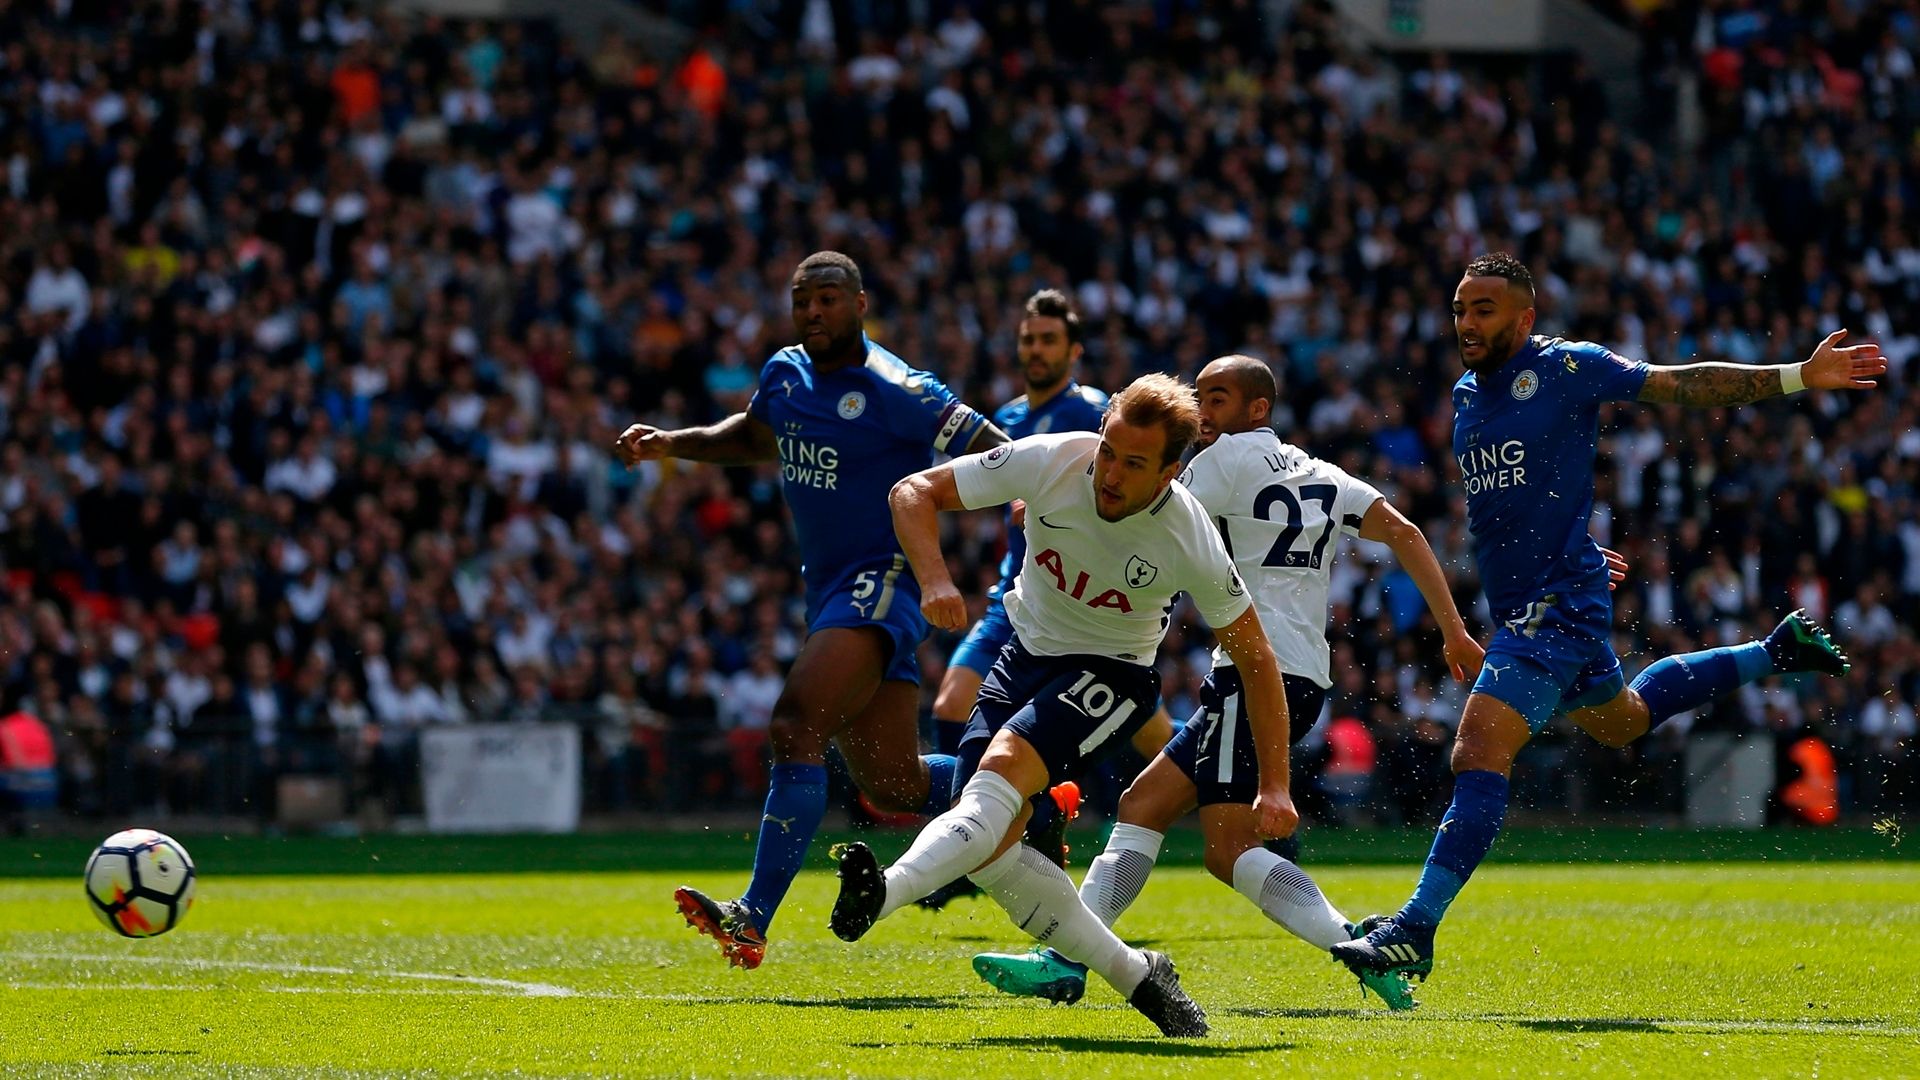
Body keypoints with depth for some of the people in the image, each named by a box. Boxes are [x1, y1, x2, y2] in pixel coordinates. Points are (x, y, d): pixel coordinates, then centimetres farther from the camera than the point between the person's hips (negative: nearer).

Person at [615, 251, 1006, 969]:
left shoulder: (895, 392, -14)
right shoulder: (785, 374, 9)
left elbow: (1000, 457, -12)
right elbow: (756, 437, 31)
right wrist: (673, 445, 19)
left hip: (881, 583, -8)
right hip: (827, 586, 8)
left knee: (795, 726, -25)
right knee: (891, 786, 10)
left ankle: (753, 920, -30)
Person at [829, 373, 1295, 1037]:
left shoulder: (1193, 544, -22)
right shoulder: (1051, 461, -19)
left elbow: (1255, 658, -9)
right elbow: (915, 492, -10)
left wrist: (1275, 788, -11)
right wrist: (935, 579, -30)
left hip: (1111, 675, -4)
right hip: (1027, 653, 4)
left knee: (1005, 765, -33)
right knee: (988, 848, -9)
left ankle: (884, 893, -53)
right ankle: (1135, 977, 4)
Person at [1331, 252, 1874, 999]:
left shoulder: (1566, 369, -10)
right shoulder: (1465, 396, 12)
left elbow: (1683, 385, -6)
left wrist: (1796, 378, -9)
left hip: (1559, 601, -9)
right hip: (1516, 602, 9)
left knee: (1480, 748, -21)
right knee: (1621, 721, 29)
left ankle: (1416, 929, -24)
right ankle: (1775, 654, 47)